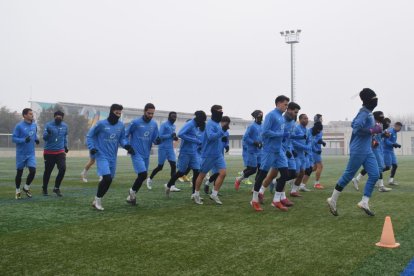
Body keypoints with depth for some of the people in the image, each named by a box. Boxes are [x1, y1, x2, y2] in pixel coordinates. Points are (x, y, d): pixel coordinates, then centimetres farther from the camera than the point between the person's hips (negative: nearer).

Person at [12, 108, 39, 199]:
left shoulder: (34, 125, 4)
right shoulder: (19, 126, -12)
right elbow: (13, 138, -12)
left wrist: (36, 139, -1)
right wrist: (24, 140, -27)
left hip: (31, 154, 4)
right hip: (21, 153, -4)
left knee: (33, 171, -8)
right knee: (19, 172, 7)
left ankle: (26, 187, 17)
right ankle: (18, 191, 26)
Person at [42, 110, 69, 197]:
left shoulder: (65, 126, 4)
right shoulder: (49, 125, -8)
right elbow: (44, 137, -14)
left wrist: (65, 146, 15)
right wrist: (48, 133, -34)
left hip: (60, 152, 2)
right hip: (49, 152, -2)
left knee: (62, 169, -13)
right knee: (48, 171, 6)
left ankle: (56, 188, 4)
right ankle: (44, 188, 27)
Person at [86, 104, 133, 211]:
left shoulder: (121, 125, 3)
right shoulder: (101, 124, -9)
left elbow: (122, 138, 10)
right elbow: (89, 136, -2)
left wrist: (126, 145, -11)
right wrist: (92, 147, -15)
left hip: (113, 157, 6)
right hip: (102, 156, -6)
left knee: (109, 180, 9)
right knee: (107, 178, -18)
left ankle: (97, 199, 26)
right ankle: (97, 200, 1)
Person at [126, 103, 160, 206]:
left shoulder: (154, 124, 5)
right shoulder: (135, 122, -8)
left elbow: (155, 139, 7)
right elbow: (126, 135, 1)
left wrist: (158, 140, -14)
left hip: (146, 155, 6)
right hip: (136, 154, -6)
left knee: (142, 176, 10)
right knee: (143, 174, -18)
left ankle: (131, 196, 28)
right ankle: (132, 191, 7)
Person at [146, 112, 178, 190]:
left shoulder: (173, 126, 15)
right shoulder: (163, 125, -8)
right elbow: (160, 136, -16)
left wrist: (174, 138, 5)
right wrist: (170, 135, -20)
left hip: (171, 149, 6)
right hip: (163, 148, -6)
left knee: (174, 166, -8)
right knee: (160, 167, 1)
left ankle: (172, 186, -9)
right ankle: (150, 178, 27)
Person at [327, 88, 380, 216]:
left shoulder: (368, 112, 14)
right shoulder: (364, 112, -16)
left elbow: (353, 124, 22)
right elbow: (356, 128, -28)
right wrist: (372, 131, -19)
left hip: (367, 150, 9)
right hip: (358, 150, -9)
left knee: (374, 175, 2)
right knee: (348, 175, -1)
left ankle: (364, 202, 6)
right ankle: (333, 200, 11)